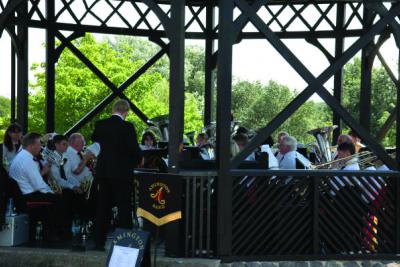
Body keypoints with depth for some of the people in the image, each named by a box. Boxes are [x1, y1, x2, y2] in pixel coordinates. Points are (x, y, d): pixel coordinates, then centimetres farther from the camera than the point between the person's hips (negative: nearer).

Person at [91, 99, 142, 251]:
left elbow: (94, 139, 22)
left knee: (103, 206, 12)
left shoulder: (100, 124, 1)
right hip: (122, 172, -5)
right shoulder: (127, 127, -14)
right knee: (124, 207, 2)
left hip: (103, 171, 5)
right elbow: (134, 149, -12)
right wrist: (139, 160, 7)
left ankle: (99, 242, 14)